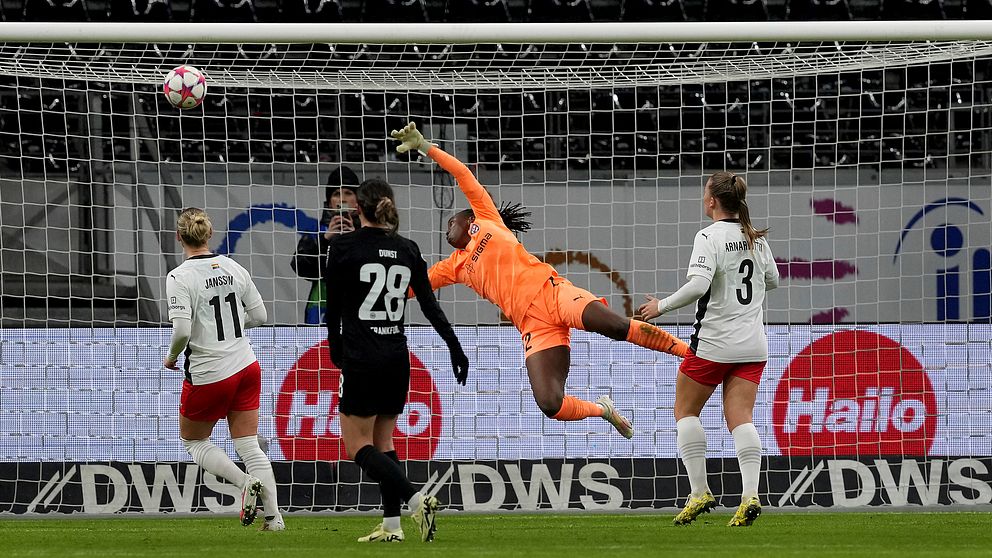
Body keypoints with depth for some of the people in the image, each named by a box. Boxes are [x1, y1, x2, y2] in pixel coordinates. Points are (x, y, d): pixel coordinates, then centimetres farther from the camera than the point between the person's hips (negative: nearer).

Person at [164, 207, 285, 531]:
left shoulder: (179, 278, -16)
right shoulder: (233, 268, 1)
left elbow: (182, 330, -24)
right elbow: (259, 316, 6)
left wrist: (171, 356, -4)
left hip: (208, 376, -5)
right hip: (245, 367, 5)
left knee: (193, 441, 17)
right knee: (248, 446, 11)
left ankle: (246, 482, -4)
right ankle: (274, 516, 0)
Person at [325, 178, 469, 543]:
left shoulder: (343, 247, -8)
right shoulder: (407, 250, 5)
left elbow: (332, 306, -1)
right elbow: (430, 305, 7)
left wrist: (336, 349, 15)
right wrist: (455, 348, 14)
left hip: (362, 361, -6)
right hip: (398, 359, 6)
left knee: (358, 446, -1)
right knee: (383, 440, 16)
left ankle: (417, 500, -19)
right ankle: (391, 525, 11)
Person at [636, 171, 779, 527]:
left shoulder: (710, 237, -13)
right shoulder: (756, 238, 8)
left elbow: (698, 285, -24)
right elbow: (772, 280, 22)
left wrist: (662, 306, -13)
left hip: (713, 344, -6)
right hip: (753, 344, 6)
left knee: (685, 410, 11)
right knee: (740, 418, 1)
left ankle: (699, 492, 4)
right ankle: (750, 496, -17)